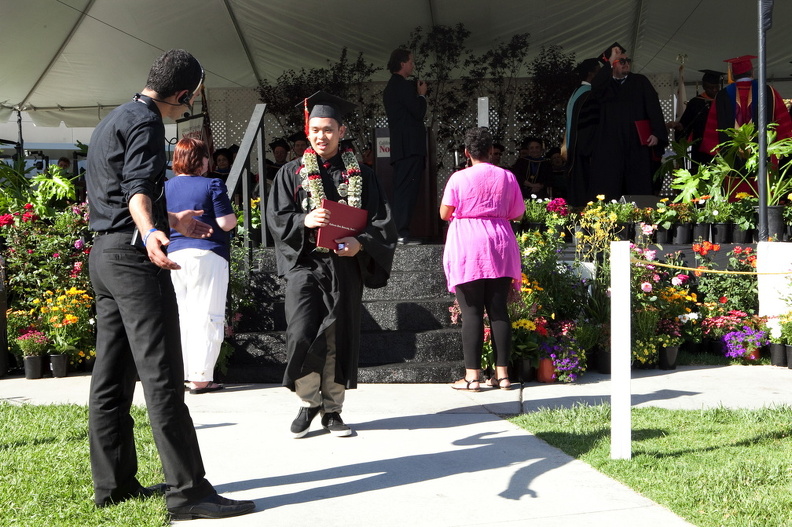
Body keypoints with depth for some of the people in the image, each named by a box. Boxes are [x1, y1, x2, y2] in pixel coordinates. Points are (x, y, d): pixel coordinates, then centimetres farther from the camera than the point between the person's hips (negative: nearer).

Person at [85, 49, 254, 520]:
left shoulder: (112, 121, 22)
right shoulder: (145, 122, -9)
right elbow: (138, 188, -23)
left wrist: (170, 221, 44)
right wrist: (150, 233, -41)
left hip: (105, 255, 10)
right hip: (135, 256, -10)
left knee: (112, 377, 11)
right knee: (162, 376, -11)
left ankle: (114, 484, 16)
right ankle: (188, 490, -11)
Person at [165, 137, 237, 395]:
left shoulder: (165, 187, 9)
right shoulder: (212, 185, -6)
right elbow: (226, 223, -11)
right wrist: (232, 216, 10)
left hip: (173, 255, 6)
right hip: (207, 255, -5)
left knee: (181, 318, 11)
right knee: (207, 318, -3)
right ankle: (200, 377, -5)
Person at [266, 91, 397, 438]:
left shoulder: (360, 175, 9)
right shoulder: (291, 173, 9)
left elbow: (382, 221, 5)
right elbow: (276, 218, 3)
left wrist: (360, 243, -14)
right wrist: (304, 221, -17)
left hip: (345, 266, 1)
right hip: (304, 265, -1)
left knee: (338, 339, 3)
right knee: (301, 334, -14)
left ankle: (331, 409, 16)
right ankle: (307, 402, 6)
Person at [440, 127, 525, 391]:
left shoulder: (459, 178, -6)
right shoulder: (507, 177, 5)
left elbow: (445, 214, -1)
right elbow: (517, 214, 11)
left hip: (467, 247, -3)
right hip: (499, 246, 3)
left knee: (471, 313, -2)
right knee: (498, 310, 7)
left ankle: (472, 376, -2)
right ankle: (502, 373, 8)